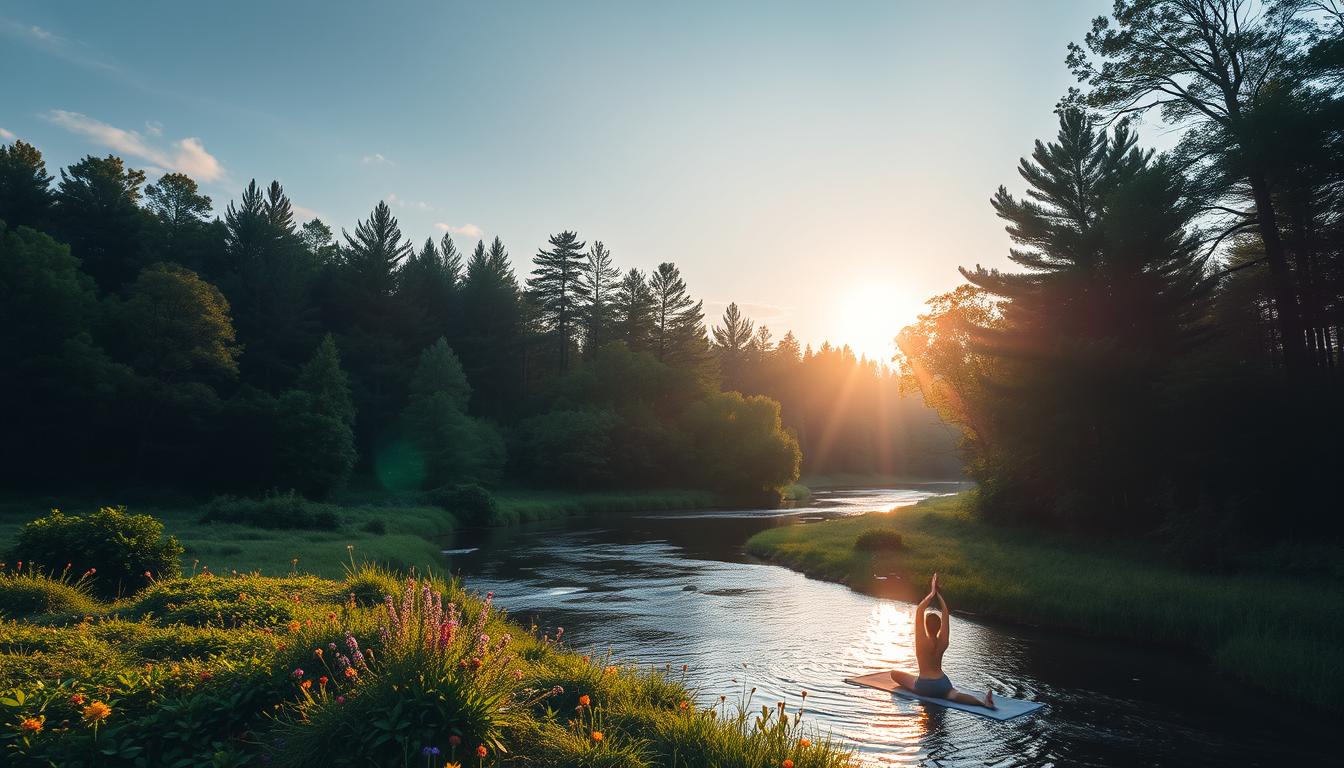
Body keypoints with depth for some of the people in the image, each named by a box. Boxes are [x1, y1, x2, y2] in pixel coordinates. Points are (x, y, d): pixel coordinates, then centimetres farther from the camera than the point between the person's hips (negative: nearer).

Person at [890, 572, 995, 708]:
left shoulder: (922, 642, -12)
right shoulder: (942, 642, -3)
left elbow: (919, 610, -15)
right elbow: (945, 613, 2)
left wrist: (932, 594, -12)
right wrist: (938, 594, 2)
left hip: (923, 686, -3)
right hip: (942, 683, 3)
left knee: (894, 673, 15)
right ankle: (982, 701, -44)